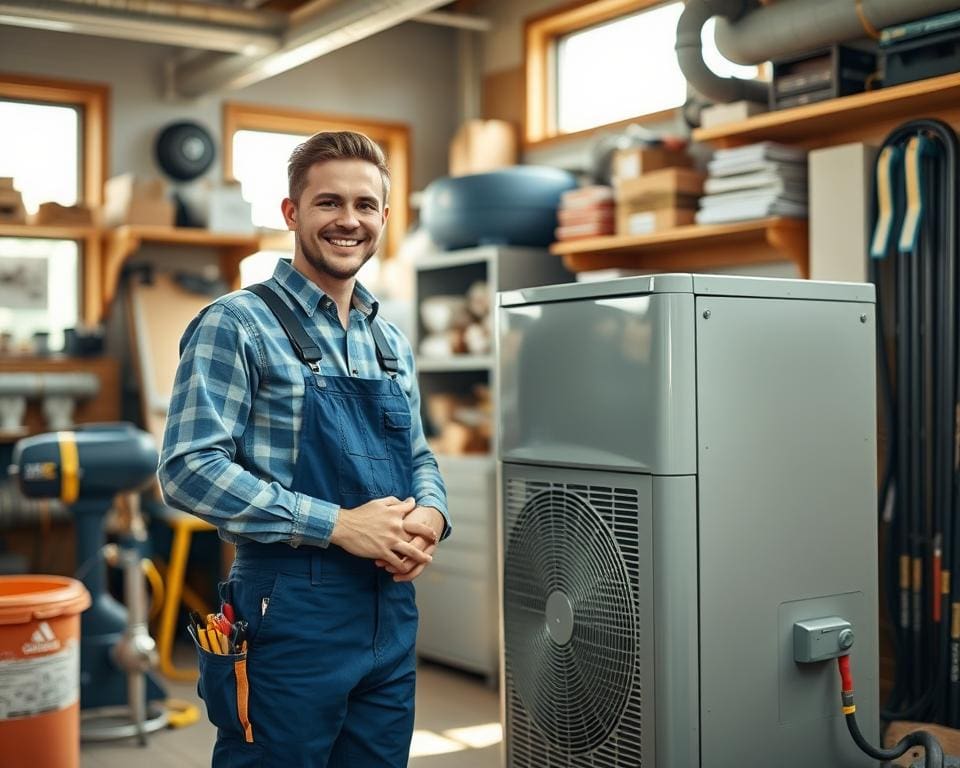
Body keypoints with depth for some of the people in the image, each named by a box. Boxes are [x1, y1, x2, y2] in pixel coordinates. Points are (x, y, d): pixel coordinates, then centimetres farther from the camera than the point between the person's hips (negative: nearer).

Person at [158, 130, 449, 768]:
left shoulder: (393, 344, 14)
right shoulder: (237, 325, -8)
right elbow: (189, 470, -16)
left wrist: (430, 514, -3)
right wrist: (338, 524, -20)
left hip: (394, 615, 7)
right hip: (291, 616, -6)